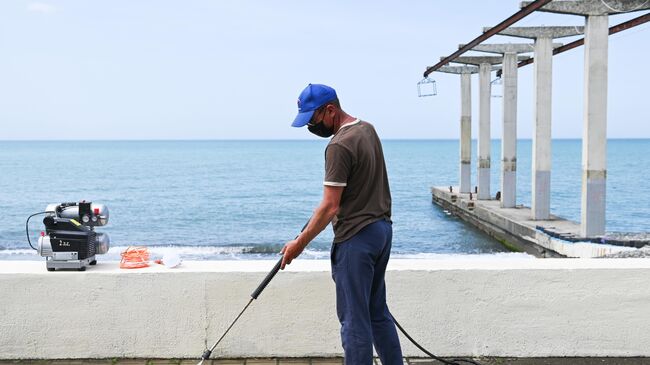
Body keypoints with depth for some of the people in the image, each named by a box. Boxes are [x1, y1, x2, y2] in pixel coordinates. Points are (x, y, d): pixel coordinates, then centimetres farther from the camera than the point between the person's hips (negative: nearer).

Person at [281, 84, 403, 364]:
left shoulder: (339, 146, -19)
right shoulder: (367, 129, 10)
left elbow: (330, 207, -20)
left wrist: (299, 243, -12)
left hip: (356, 238, -10)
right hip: (383, 228, 10)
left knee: (355, 319, -2)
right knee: (377, 312, 18)